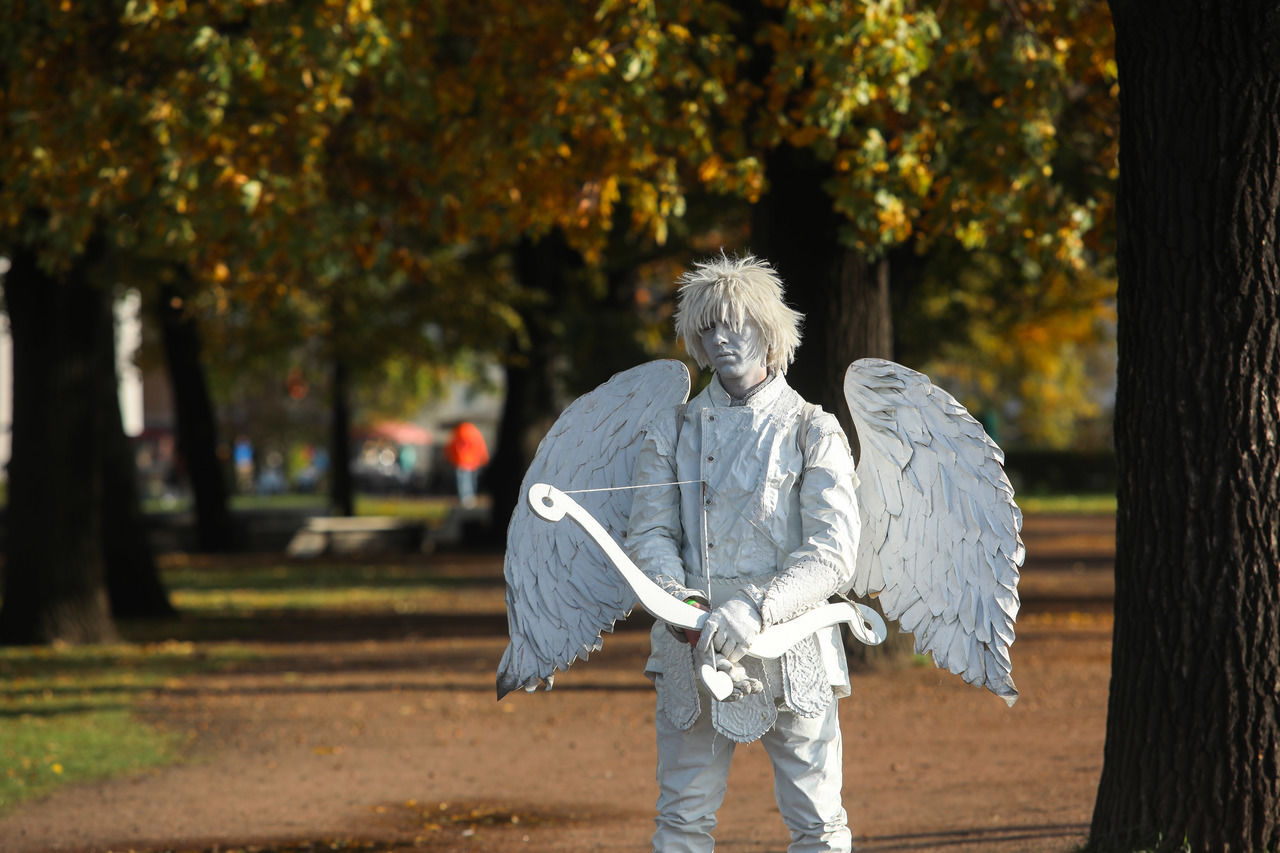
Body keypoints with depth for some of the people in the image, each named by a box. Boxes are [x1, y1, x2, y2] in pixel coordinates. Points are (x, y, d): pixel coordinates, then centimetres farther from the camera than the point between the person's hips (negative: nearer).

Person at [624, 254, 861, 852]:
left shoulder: (813, 432, 0)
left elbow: (833, 555, -9)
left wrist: (754, 610, -24)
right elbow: (649, 533, 4)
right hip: (693, 649, 2)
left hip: (790, 649, -2)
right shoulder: (673, 432, 10)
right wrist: (673, 591, -19)